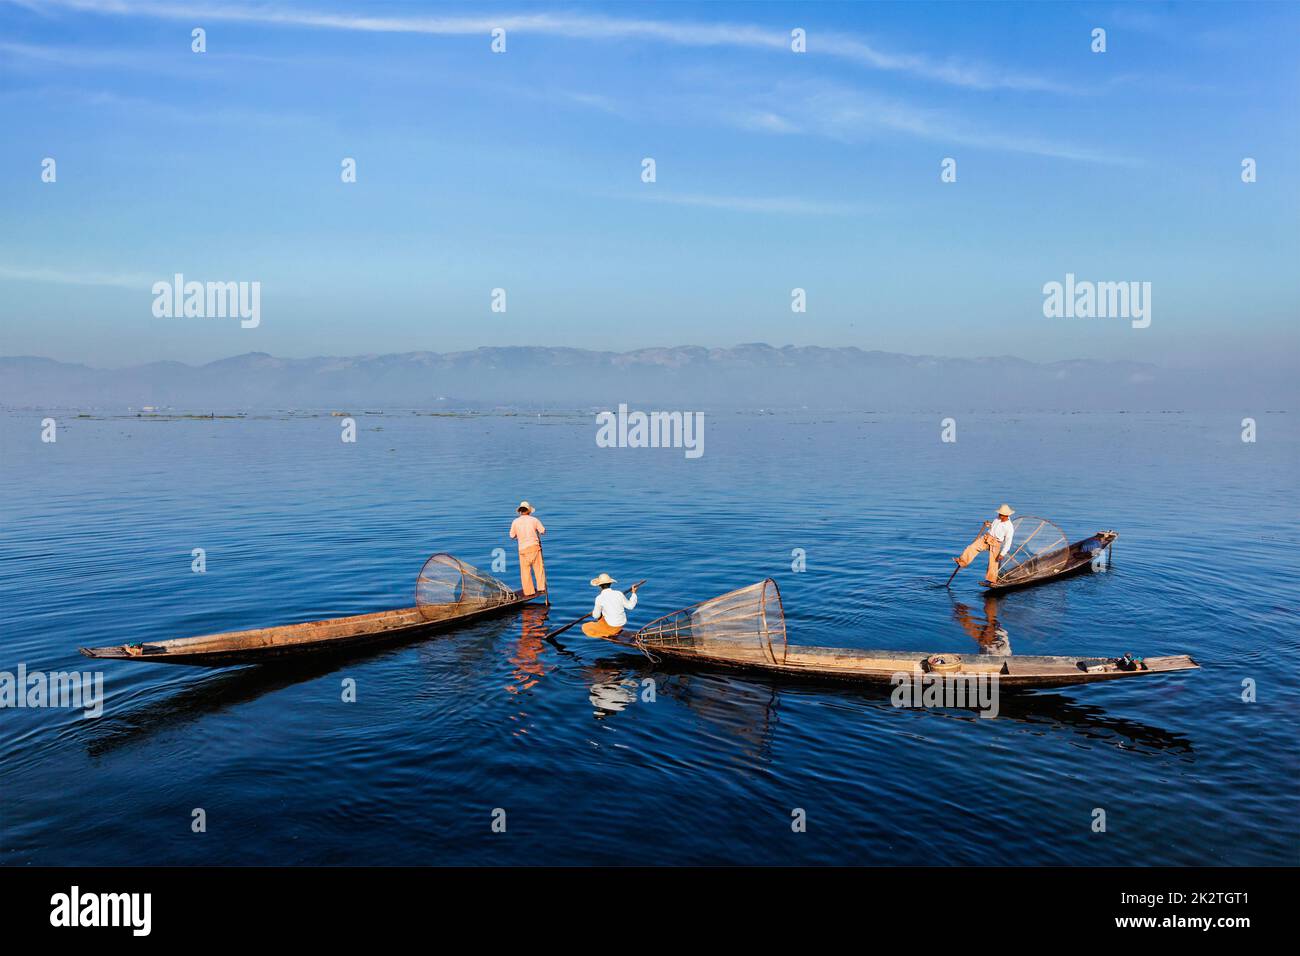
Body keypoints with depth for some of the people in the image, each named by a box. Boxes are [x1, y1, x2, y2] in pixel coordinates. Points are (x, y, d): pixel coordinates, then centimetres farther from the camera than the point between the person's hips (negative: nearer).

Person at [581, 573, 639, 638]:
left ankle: (609, 634, 2)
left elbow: (596, 616, -6)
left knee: (585, 628, 7)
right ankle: (616, 631, 16)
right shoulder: (619, 593, -6)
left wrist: (593, 613, 18)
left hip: (611, 626, -6)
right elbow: (630, 606, 5)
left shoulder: (600, 598, -17)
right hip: (621, 625, 6)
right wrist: (633, 593, 19)